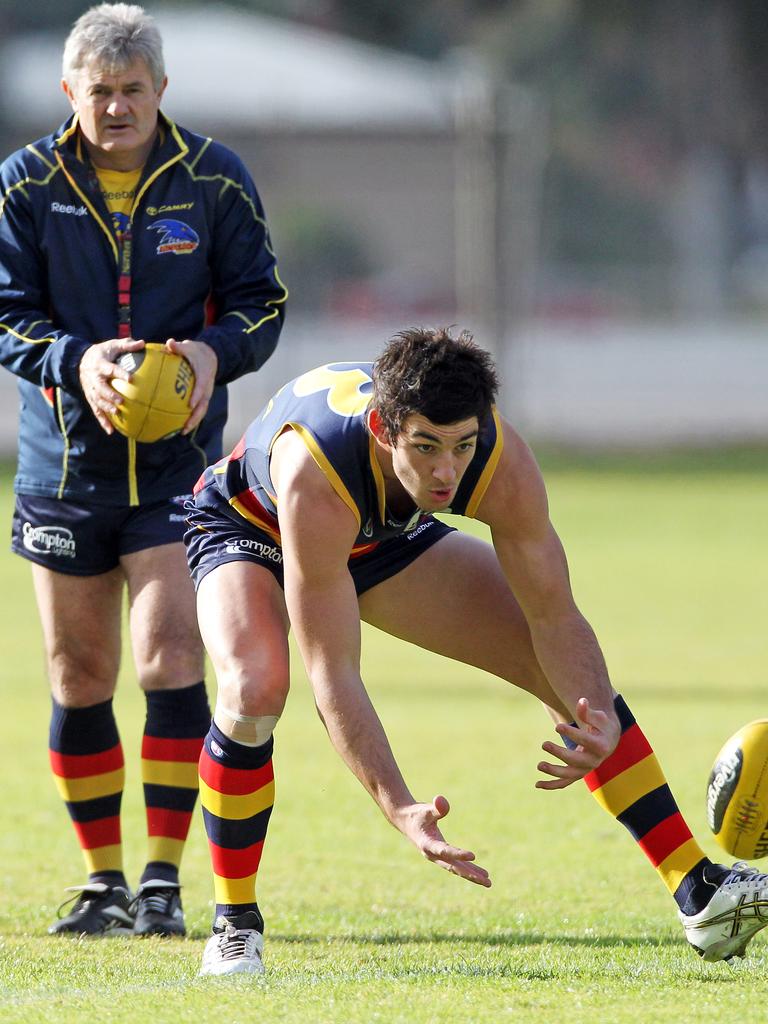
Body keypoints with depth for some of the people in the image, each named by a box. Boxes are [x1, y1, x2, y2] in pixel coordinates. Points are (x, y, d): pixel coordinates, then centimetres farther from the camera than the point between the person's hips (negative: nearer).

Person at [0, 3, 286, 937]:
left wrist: (215, 352, -19)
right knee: (78, 674, 6)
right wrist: (75, 361, -21)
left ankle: (163, 877, -7)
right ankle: (103, 879, 17)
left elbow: (260, 301, 3)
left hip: (179, 462, -2)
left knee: (169, 652, -13)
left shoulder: (215, 180, -1)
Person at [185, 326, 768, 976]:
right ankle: (234, 924, -14)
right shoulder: (315, 476, -45)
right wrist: (399, 809, -53)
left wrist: (601, 722, -42)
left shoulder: (502, 461, -32)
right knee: (256, 689, -35)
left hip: (385, 536, 5)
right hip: (249, 527, -5)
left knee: (576, 678, -4)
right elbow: (332, 673, -44)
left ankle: (696, 892, 5)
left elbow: (554, 616, -23)